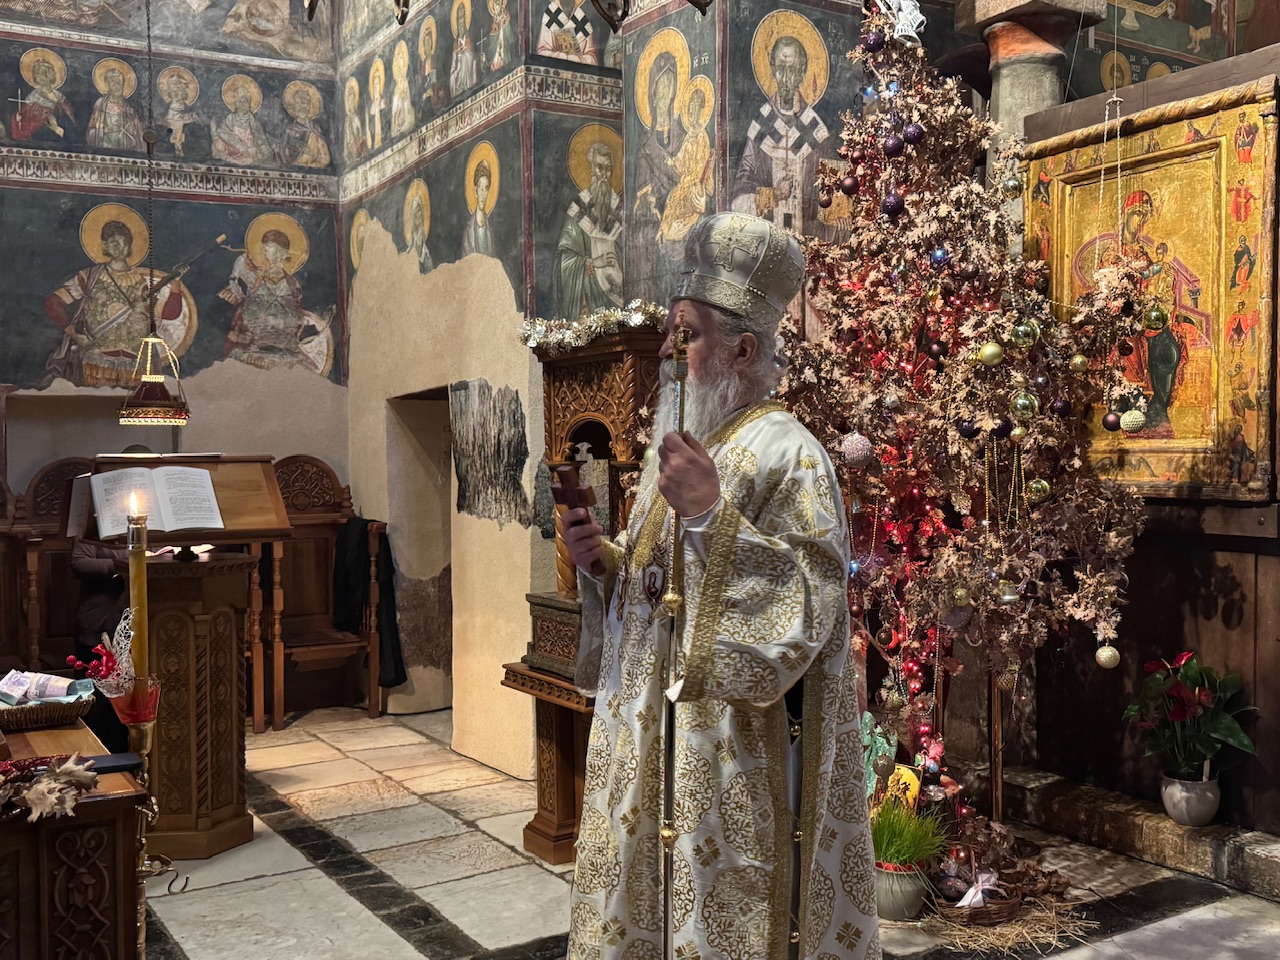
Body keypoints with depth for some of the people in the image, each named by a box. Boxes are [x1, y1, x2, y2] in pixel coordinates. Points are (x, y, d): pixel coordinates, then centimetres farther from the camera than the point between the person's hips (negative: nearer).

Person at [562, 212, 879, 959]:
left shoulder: (786, 455, -14)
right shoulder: (681, 450, 12)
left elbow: (807, 605, -23)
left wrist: (712, 515, -28)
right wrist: (606, 562, 0)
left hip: (735, 760, -8)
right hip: (657, 745, 8)